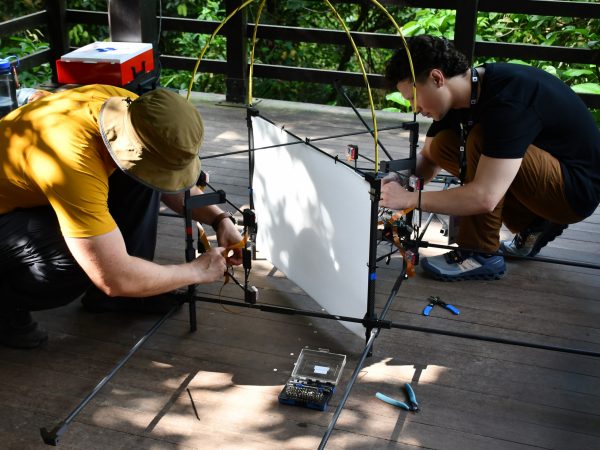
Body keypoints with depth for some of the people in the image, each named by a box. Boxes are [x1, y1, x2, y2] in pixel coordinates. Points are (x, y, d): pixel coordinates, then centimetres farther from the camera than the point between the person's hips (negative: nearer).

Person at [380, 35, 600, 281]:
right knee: (442, 146, -1)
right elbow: (429, 160, 7)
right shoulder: (465, 93, -4)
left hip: (576, 188, -9)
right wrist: (397, 178, -13)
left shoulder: (508, 99, -31)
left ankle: (481, 254, -14)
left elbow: (484, 197, -36)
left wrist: (409, 198, -28)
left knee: (481, 140, -29)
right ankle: (534, 225, 8)